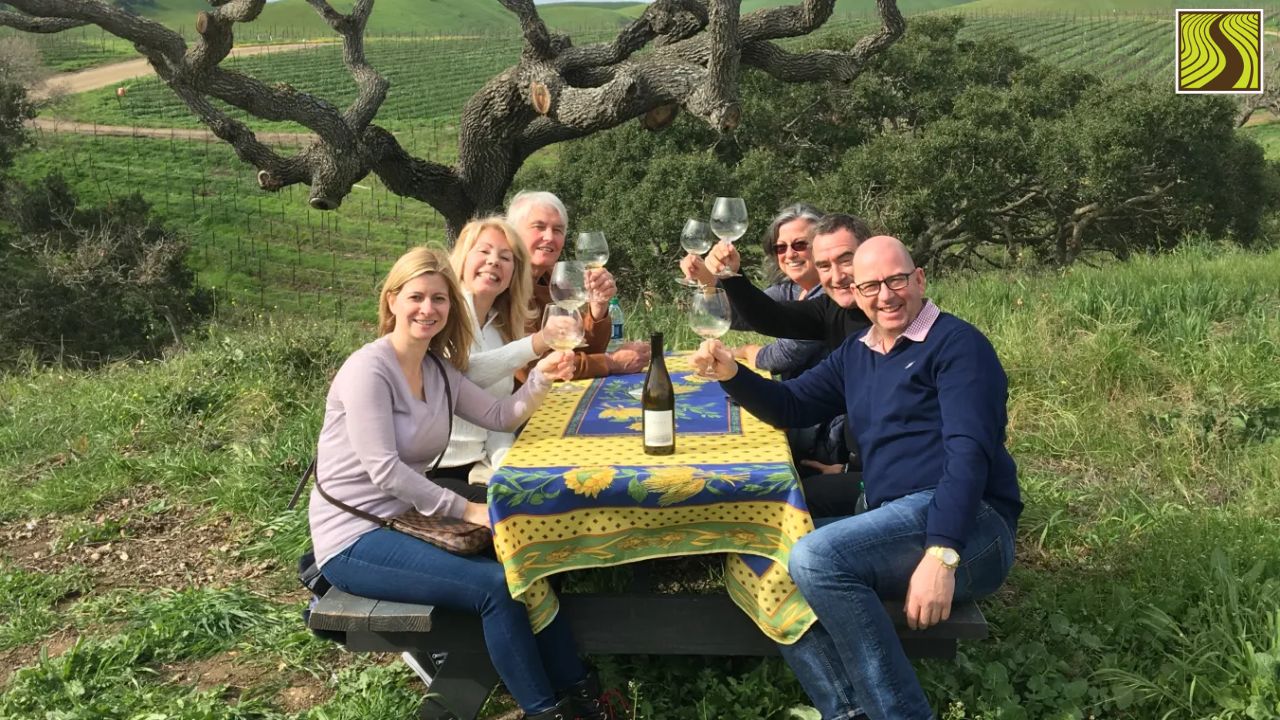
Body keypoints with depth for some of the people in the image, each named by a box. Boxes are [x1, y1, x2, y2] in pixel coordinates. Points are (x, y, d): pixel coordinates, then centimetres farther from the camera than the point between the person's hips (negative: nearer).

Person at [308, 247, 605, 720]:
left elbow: (500, 417, 9)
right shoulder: (368, 370, -18)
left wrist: (542, 377, -9)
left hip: (403, 519, 8)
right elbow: (384, 471, -23)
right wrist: (466, 509, -20)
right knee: (497, 586, -21)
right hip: (354, 539, -8)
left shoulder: (439, 370, 8)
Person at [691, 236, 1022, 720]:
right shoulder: (856, 354, 18)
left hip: (965, 525, -8)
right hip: (897, 526, 8)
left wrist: (942, 554, -29)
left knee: (816, 559, -28)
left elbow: (970, 451, -17)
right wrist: (732, 375, -4)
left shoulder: (956, 344, -6)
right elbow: (791, 406, 17)